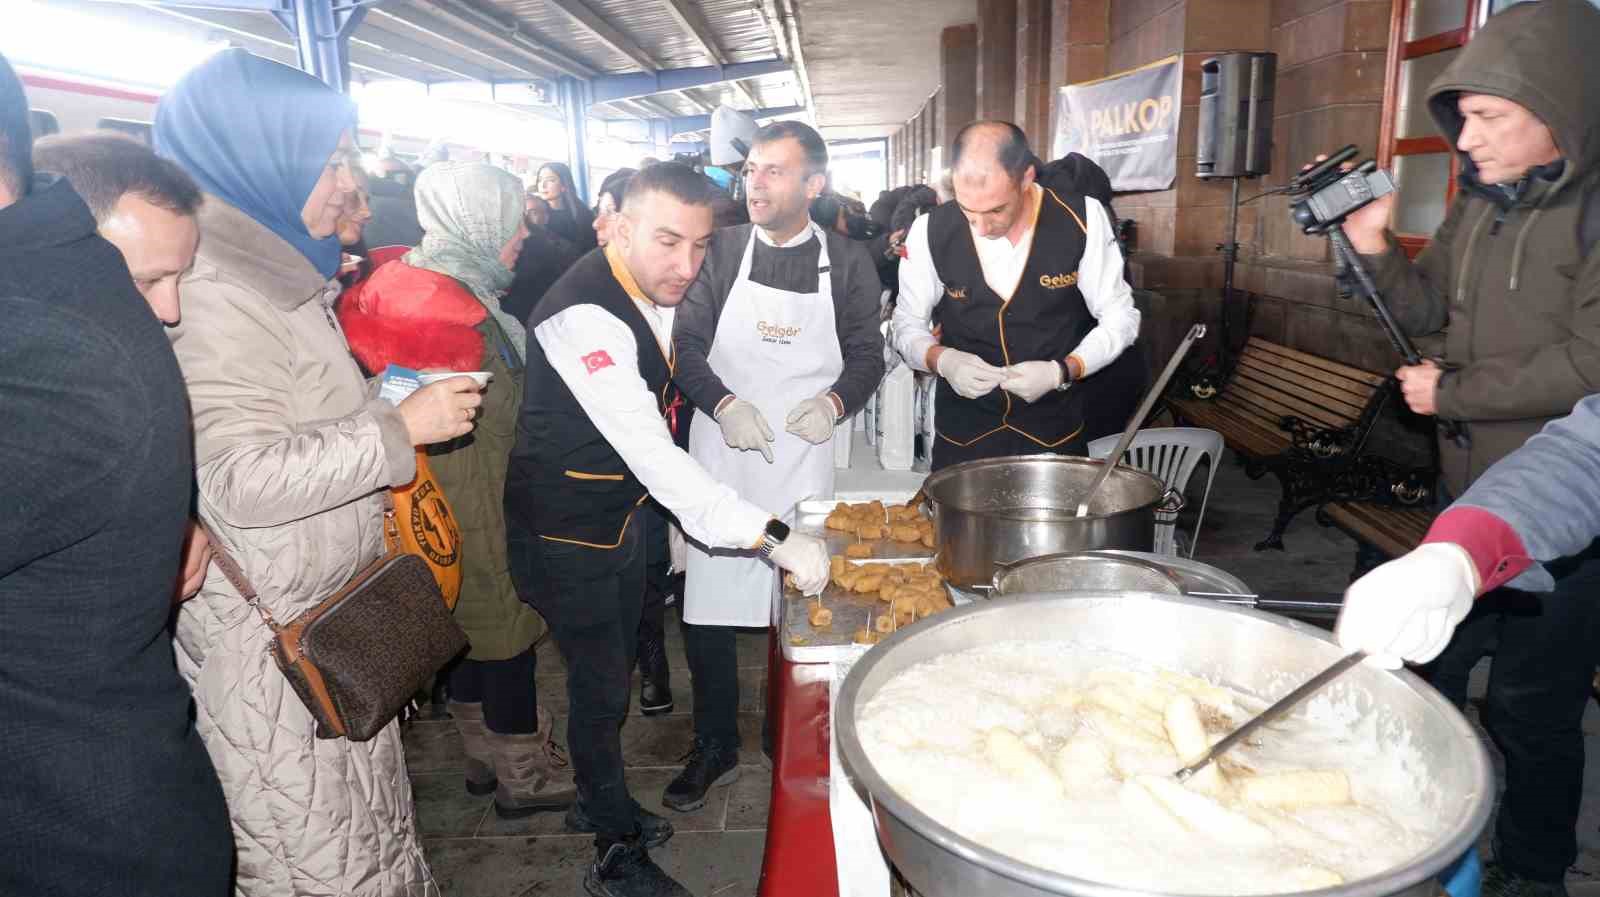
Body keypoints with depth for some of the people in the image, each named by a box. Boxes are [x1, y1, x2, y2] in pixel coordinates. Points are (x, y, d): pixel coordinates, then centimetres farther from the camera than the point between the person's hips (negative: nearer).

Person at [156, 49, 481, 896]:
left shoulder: (275, 276, 13)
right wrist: (397, 430, -22)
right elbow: (239, 478, -27)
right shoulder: (212, 290, -18)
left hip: (333, 613, 9)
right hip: (269, 631, -9)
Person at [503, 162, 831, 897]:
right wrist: (774, 537, -40)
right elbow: (652, 453, -38)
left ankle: (598, 803, 45)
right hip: (566, 534, -8)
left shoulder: (659, 293, -3)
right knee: (601, 688, 5)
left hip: (621, 516, 8)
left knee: (611, 675, 22)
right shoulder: (585, 315, -31)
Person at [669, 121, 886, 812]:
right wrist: (723, 404, -16)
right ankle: (715, 748, 24)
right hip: (721, 457, 1)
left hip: (806, 462, -1)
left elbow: (868, 355, 7)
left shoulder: (847, 262, 3)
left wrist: (834, 402, -12)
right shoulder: (723, 251, 4)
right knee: (708, 612, 4)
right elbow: (686, 342, 1)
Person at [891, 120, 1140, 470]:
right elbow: (907, 325, 0)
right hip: (962, 433, 0)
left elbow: (1119, 319, -4)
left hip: (1056, 430, 0)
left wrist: (1061, 372, -20)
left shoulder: (1082, 218, -14)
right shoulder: (930, 232, -12)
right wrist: (942, 360, -21)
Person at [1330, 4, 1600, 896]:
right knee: (1423, 663, 18)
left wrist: (1451, 394, -14)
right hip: (1470, 492, 7)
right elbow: (1427, 309, 13)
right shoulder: (1484, 204, 5)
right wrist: (1375, 247, -4)